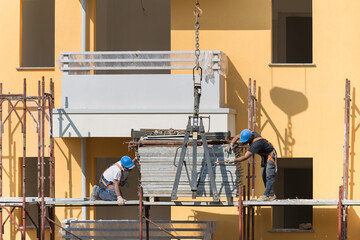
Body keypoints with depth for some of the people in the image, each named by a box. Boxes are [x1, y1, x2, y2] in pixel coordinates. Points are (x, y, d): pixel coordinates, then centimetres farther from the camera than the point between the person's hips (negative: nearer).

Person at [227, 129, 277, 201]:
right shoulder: (252, 134, -11)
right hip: (264, 157, 10)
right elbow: (237, 136, 5)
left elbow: (245, 157, -37)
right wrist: (231, 144, -10)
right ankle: (271, 194, 9)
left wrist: (234, 160, -31)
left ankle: (266, 195, -18)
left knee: (269, 176, -13)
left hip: (270, 155, -10)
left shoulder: (256, 143, -37)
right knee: (264, 176, 7)